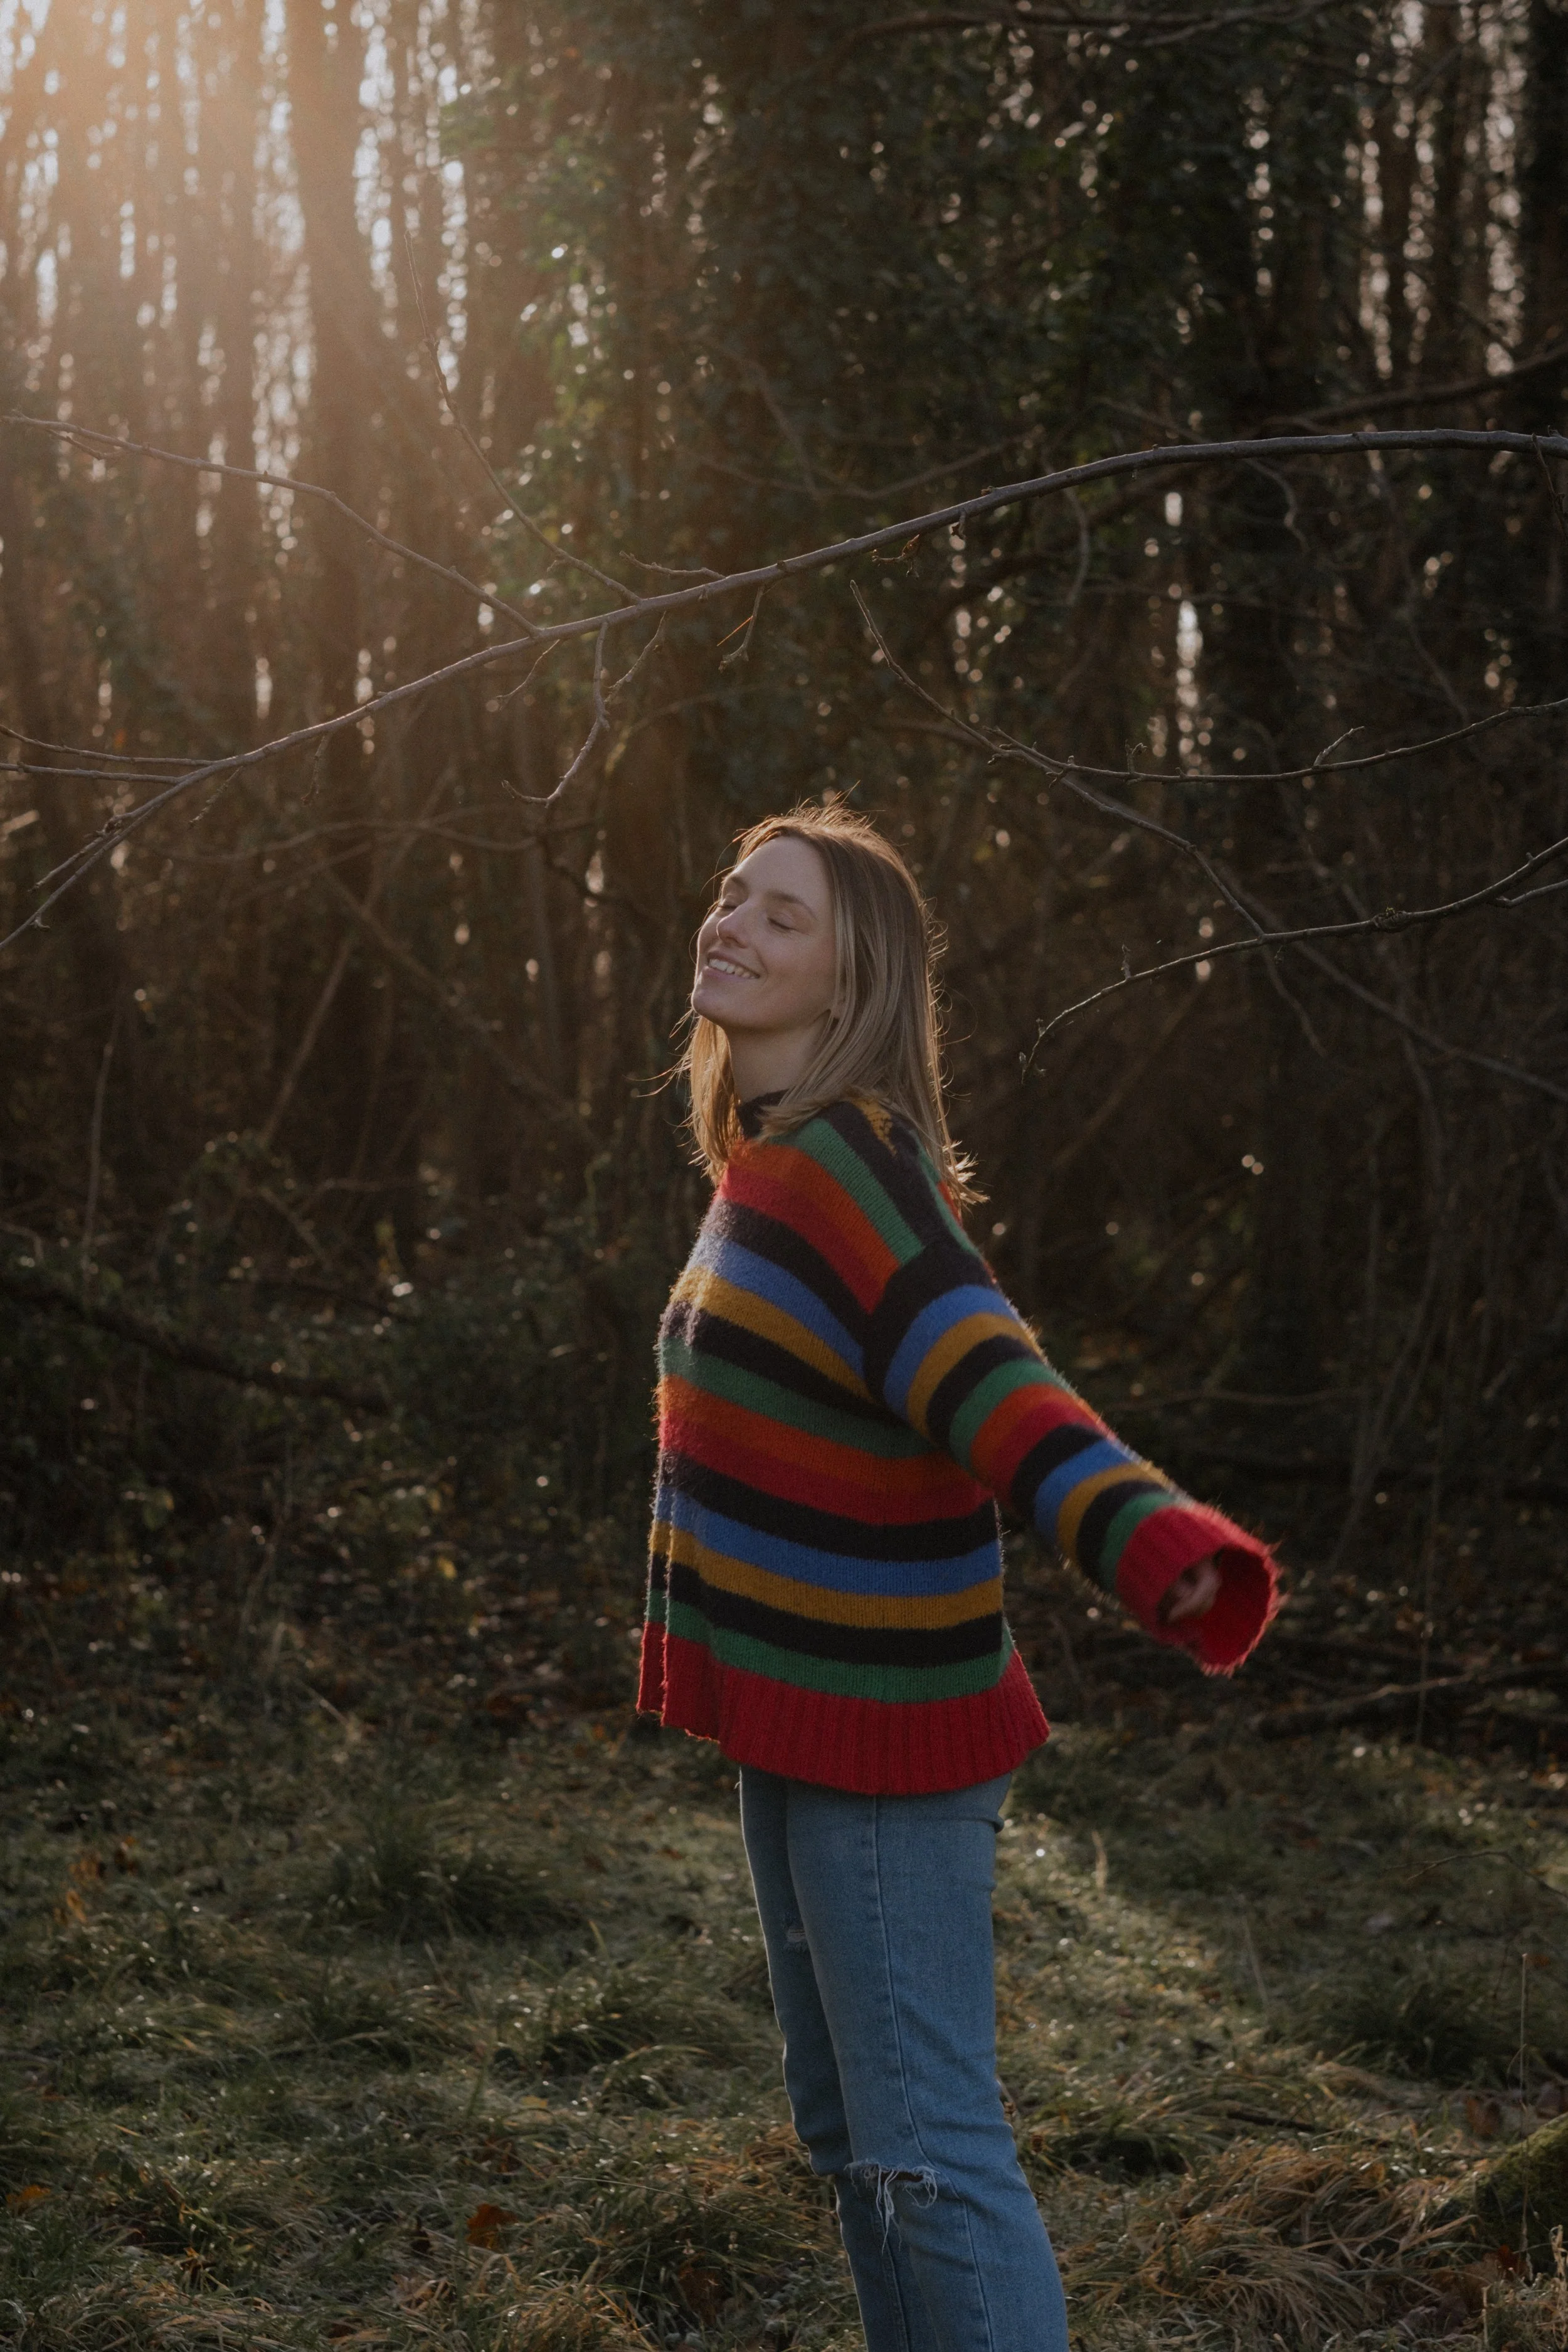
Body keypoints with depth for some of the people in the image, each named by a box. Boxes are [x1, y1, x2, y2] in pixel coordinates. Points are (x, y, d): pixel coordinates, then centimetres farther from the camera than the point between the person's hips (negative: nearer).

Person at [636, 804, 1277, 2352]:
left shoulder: (840, 1160, -21)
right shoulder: (776, 1156, 8)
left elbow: (985, 1381, -34)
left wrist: (1156, 1546, -52)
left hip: (880, 1737, -10)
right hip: (801, 1722, 10)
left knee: (926, 2152, -6)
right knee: (847, 2129, 20)